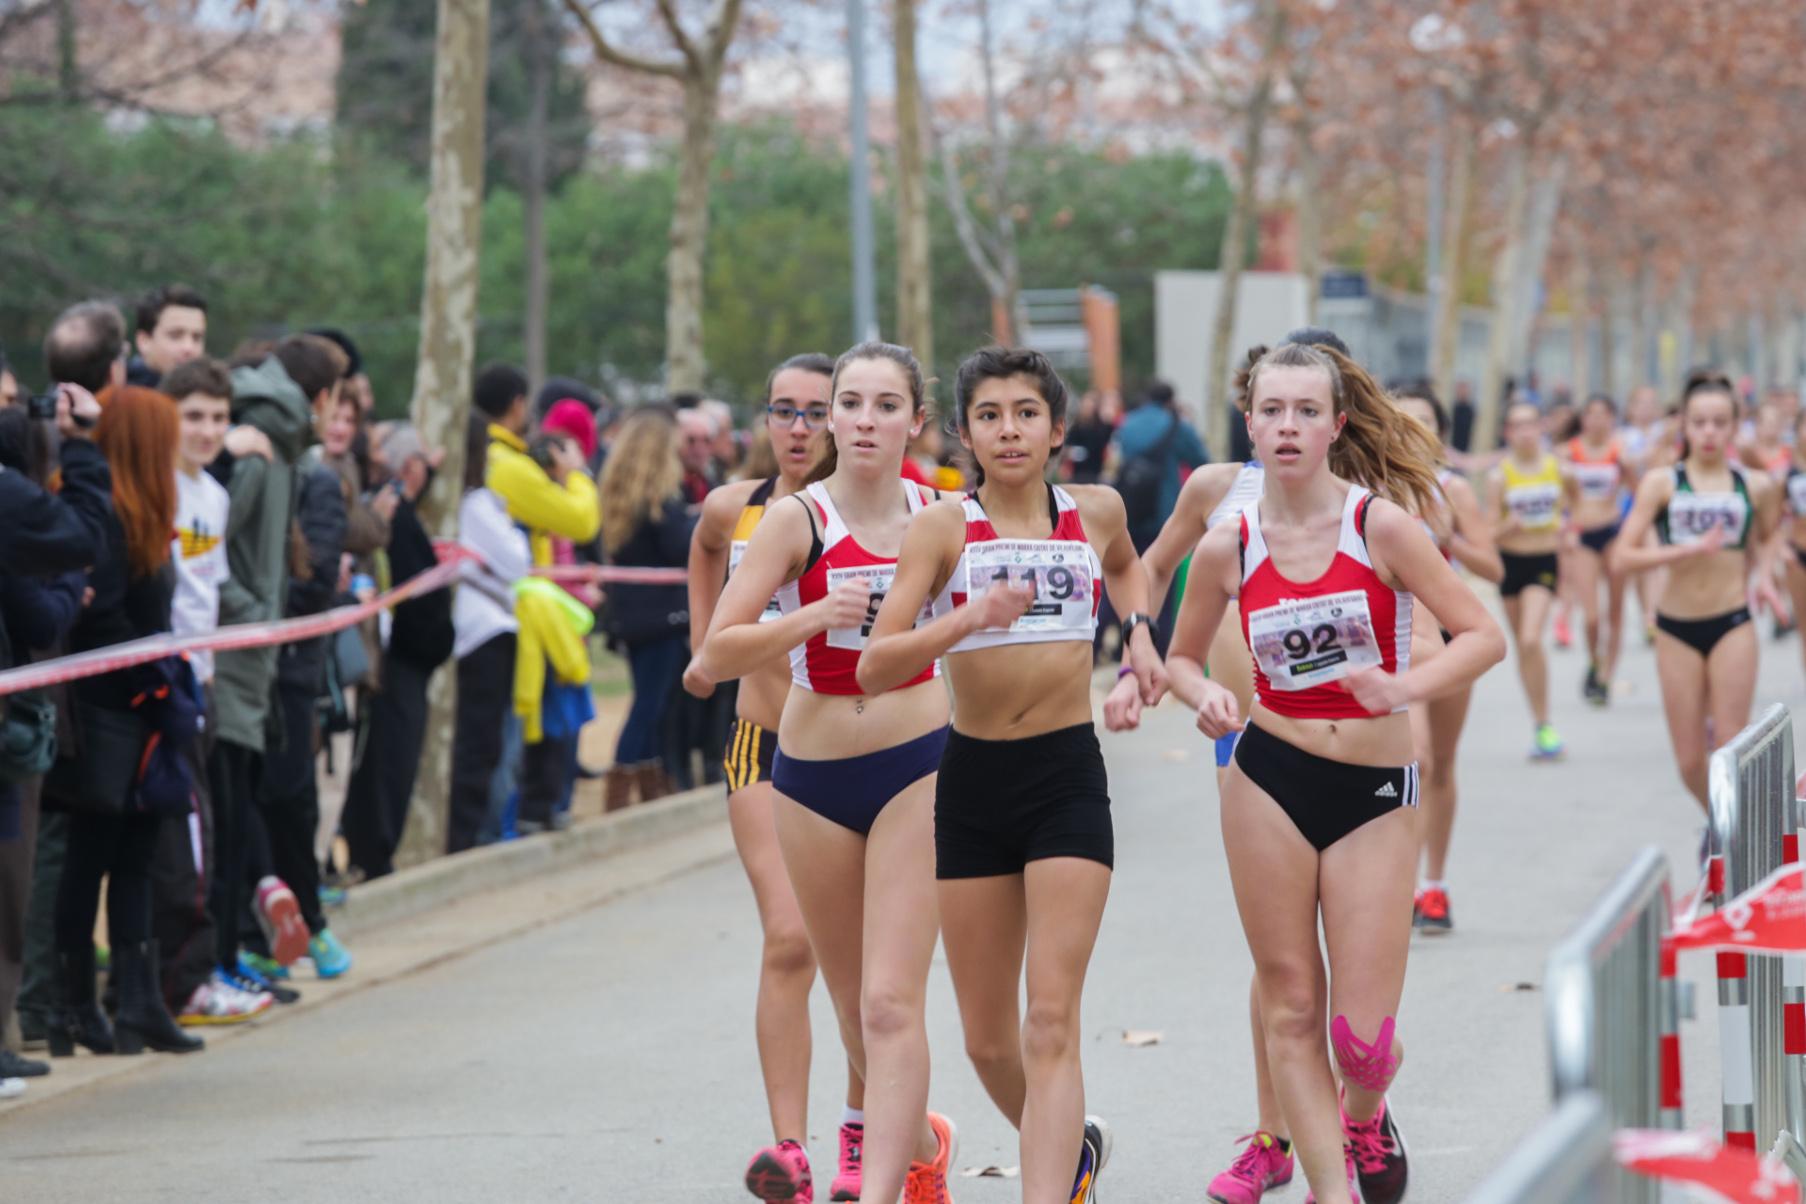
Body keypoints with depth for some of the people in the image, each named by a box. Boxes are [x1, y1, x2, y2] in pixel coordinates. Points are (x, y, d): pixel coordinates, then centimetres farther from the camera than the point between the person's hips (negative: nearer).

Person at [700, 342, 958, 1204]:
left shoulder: (939, 515, 0)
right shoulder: (797, 520, -8)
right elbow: (716, 656, -15)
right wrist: (814, 616, -28)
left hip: (917, 766, -1)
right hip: (811, 772, 1)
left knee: (890, 1003, -13)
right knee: (852, 1001, 14)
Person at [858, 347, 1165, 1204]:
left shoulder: (1096, 513, 3)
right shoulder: (943, 527, -4)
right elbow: (873, 669, -14)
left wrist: (1139, 634, 12)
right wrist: (968, 619, -28)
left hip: (1068, 778, -1)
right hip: (972, 781, 1)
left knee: (1051, 1022, -13)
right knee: (987, 1038, 11)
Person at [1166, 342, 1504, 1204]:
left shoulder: (1380, 525, -8)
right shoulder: (1227, 548, 0)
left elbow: (1484, 635, -8)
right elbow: (1182, 657, 15)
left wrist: (1404, 687, -24)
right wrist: (1206, 698, -8)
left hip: (1375, 793, -2)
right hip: (1271, 783, 2)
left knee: (1362, 1036, -4)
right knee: (1290, 1007, 2)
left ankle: (1365, 1119, 31)